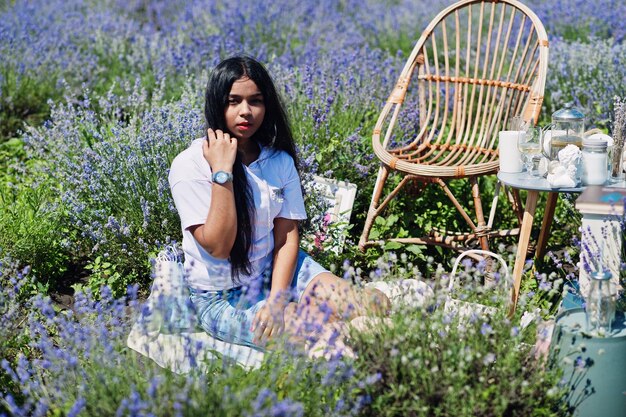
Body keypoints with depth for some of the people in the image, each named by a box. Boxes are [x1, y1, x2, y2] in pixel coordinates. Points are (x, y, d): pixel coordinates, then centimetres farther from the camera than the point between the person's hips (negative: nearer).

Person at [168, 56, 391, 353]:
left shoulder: (280, 160, 0)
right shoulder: (190, 165, -15)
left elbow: (287, 238, -2)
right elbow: (218, 247, -21)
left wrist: (277, 299, -17)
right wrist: (222, 172, -26)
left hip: (276, 273, 5)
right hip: (222, 297, -5)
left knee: (376, 305, -13)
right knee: (312, 332, -27)